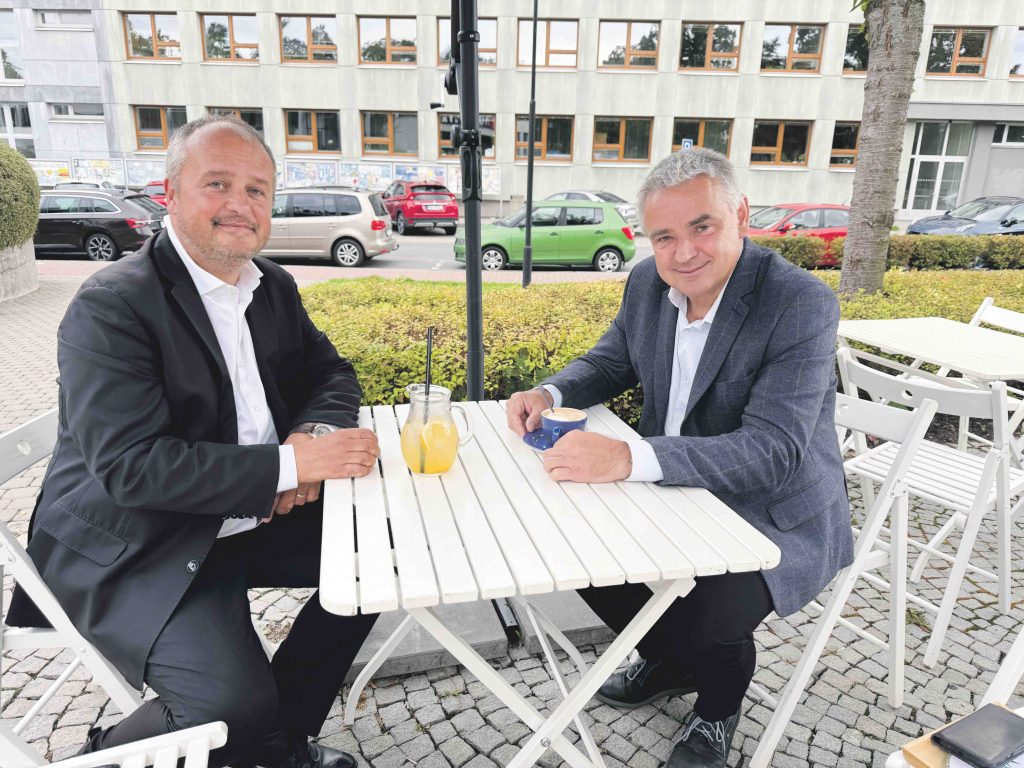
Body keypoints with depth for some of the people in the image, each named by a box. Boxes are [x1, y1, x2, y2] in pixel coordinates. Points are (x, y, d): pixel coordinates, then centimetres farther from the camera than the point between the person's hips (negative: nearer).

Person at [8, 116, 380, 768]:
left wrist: (314, 433, -13)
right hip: (133, 552, -7)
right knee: (237, 704, -24)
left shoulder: (273, 286, 5)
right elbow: (130, 466, -26)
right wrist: (290, 463, -28)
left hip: (250, 520, 8)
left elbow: (331, 374, 11)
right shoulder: (112, 305, -18)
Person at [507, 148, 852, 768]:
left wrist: (629, 458, -44)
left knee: (705, 618, -25)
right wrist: (550, 393, -11)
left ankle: (719, 701, 15)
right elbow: (612, 361, 11)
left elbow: (770, 451, -33)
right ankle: (671, 662, 28)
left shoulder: (803, 305, -25)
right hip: (677, 492, 7)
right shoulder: (649, 282, -6)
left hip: (775, 517, -6)